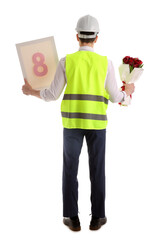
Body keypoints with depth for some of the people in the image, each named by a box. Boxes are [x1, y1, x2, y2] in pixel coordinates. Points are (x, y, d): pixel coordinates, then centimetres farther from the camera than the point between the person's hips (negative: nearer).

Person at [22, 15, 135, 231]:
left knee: (70, 168, 9)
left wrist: (30, 91, 18)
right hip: (96, 122, 0)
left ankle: (72, 218, 10)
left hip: (72, 121, 0)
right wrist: (127, 92, 25)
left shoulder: (66, 61, -2)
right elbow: (114, 98, 1)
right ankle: (97, 217, 14)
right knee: (97, 169, 9)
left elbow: (52, 95, -2)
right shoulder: (106, 63, -1)